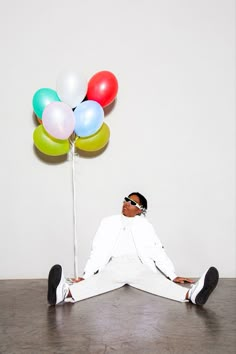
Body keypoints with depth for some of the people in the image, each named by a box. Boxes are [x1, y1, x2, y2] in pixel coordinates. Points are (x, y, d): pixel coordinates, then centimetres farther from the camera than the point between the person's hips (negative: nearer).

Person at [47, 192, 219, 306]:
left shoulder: (145, 226, 17)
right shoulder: (108, 222, 19)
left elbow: (157, 252, 11)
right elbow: (98, 251, 13)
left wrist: (173, 275, 0)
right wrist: (86, 275, 0)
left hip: (138, 266, 1)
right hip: (114, 265, 0)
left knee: (157, 282, -31)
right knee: (99, 281, -34)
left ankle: (192, 294, -58)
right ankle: (65, 292, -64)